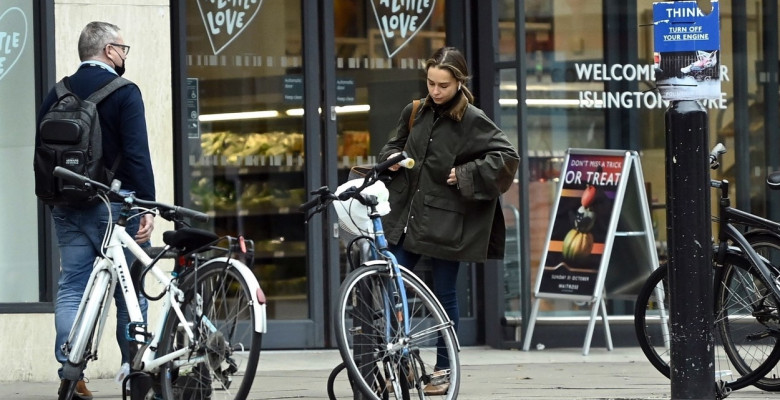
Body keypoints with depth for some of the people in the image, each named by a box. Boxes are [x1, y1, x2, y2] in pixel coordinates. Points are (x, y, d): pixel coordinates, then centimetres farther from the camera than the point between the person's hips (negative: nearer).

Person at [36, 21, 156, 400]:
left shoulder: (56, 95, 10)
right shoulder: (124, 93, -8)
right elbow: (137, 155, -15)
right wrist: (147, 207, -15)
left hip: (67, 208, 5)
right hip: (113, 206, -5)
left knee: (71, 288, 5)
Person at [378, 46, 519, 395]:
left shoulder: (472, 120, -9)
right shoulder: (415, 113, 6)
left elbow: (507, 156, -13)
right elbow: (395, 144, 22)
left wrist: (464, 176, -16)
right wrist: (392, 158, 0)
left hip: (445, 221, -5)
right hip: (407, 215, 5)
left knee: (444, 295, 4)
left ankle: (444, 369, 15)